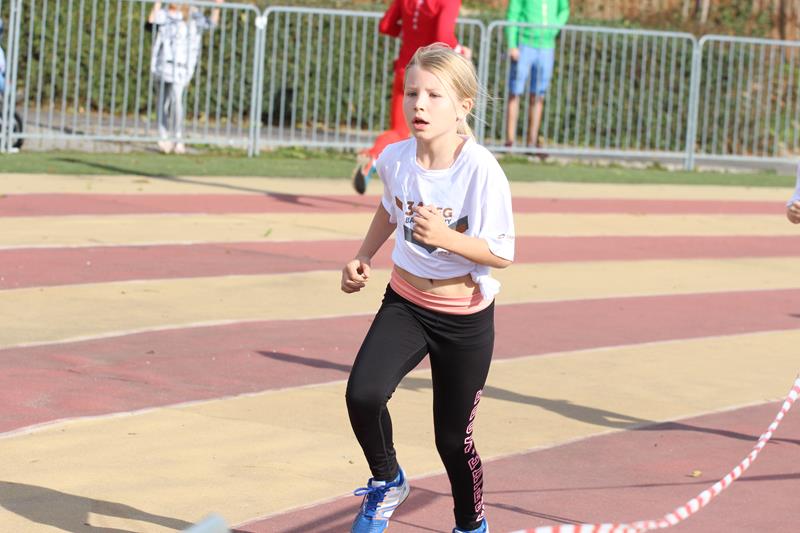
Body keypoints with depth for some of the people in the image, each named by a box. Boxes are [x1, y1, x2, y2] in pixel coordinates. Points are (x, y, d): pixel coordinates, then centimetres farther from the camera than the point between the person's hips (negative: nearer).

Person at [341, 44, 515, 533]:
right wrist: (362, 259, 5)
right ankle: (387, 482, 8)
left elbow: (502, 254, -19)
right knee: (363, 394, -21)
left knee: (453, 437, 8)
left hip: (466, 320, -3)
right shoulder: (395, 158, -8)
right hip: (404, 304, 3)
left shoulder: (481, 170, -22)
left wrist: (446, 237, -33)